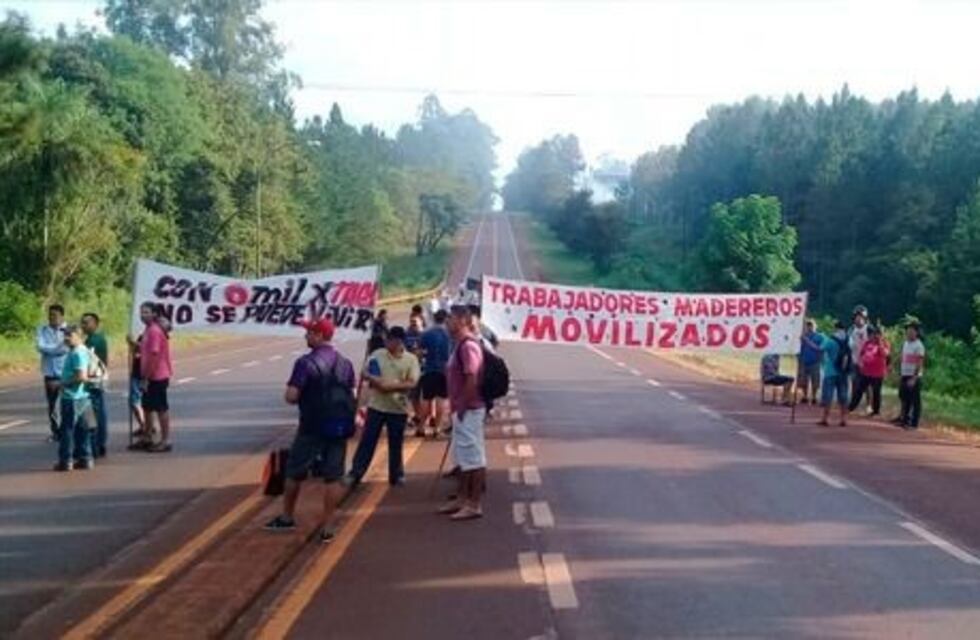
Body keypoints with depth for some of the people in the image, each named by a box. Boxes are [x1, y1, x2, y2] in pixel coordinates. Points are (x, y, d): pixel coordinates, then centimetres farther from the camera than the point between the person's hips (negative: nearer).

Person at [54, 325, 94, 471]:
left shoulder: (77, 353, -17)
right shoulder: (82, 351, 13)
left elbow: (81, 376, -25)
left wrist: (64, 383, -14)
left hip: (72, 398, -10)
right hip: (82, 397, 10)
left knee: (67, 430, -1)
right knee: (82, 430, 12)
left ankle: (65, 461, 5)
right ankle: (85, 458, 16)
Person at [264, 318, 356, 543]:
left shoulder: (306, 362, -15)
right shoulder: (345, 363, 6)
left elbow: (291, 396, -17)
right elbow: (351, 396, 12)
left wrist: (304, 397, 3)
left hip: (311, 427, -5)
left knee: (294, 472, 14)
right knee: (333, 477, 6)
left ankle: (287, 517, 29)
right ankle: (326, 528, 6)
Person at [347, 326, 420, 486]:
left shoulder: (411, 359, -5)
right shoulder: (377, 355, 1)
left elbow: (412, 383, -12)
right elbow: (364, 373, 6)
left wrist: (391, 386, -21)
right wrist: (372, 379, -16)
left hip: (398, 408, -1)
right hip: (376, 405, 1)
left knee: (396, 444, 10)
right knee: (367, 440, 4)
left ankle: (396, 474, 23)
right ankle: (355, 473, 10)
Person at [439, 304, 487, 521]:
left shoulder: (468, 345, -18)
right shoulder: (460, 345, 15)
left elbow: (472, 380, -23)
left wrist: (463, 408, -19)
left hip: (468, 410, -11)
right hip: (461, 410, 11)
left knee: (474, 457, -4)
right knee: (463, 457, 17)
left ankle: (474, 505, 1)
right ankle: (462, 499, 26)